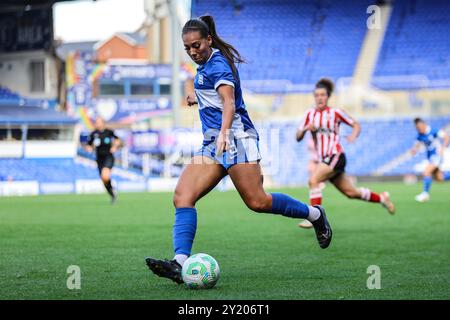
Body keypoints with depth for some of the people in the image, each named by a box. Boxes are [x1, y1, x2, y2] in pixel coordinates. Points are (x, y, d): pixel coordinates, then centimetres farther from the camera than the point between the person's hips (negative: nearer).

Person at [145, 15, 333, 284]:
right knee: (182, 197, -10)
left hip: (235, 136, -10)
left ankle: (315, 214, 12)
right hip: (213, 144, 10)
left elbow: (229, 102, -25)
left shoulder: (217, 64, -10)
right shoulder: (208, 63, 19)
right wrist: (199, 97, 48)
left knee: (257, 202, -13)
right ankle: (180, 264, -24)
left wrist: (224, 133, -40)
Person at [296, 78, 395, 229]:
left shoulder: (335, 112, -2)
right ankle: (381, 198, 32)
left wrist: (353, 136, -16)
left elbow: (356, 125, 5)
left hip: (335, 156, -6)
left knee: (313, 180, -24)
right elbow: (298, 137, 8)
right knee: (351, 192, 11)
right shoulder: (310, 114, 10)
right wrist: (306, 128, -12)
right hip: (325, 159, 6)